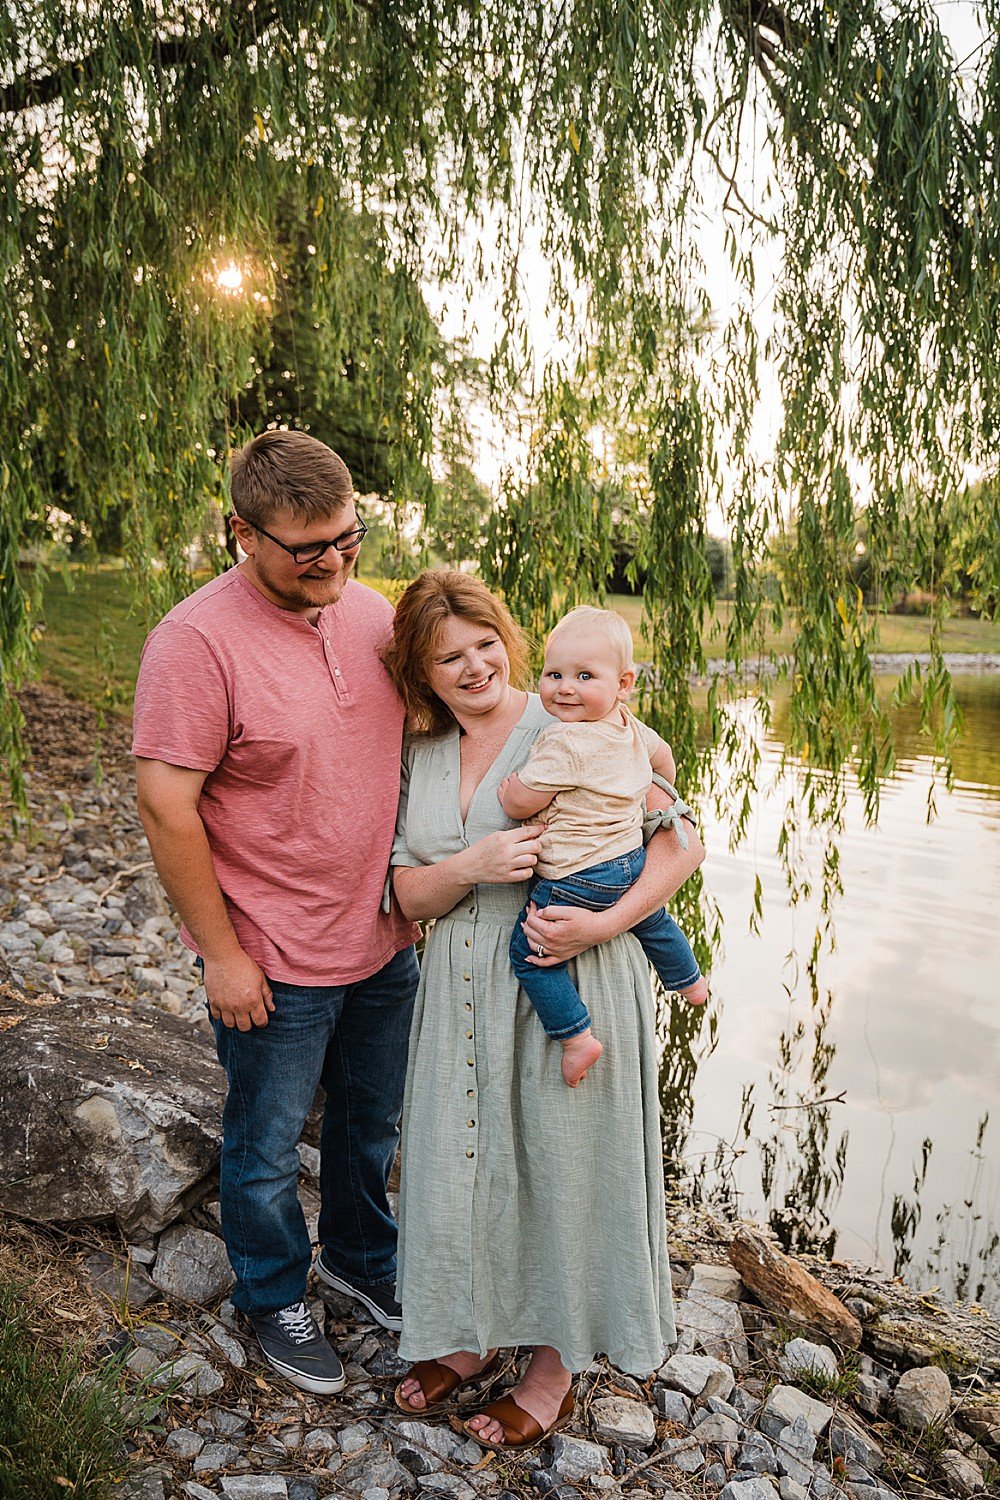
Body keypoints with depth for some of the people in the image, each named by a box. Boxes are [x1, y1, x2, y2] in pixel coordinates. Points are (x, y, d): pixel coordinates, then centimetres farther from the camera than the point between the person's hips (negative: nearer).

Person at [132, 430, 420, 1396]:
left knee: (372, 1122, 24)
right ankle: (272, 1299, 43)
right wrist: (221, 953, -16)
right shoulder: (197, 640, -20)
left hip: (386, 942, 6)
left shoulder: (371, 613, 0)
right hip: (273, 962, -6)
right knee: (267, 1146, 16)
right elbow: (165, 806, -20)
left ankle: (360, 1256, 51)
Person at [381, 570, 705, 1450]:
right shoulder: (422, 757, 6)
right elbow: (409, 894, 3)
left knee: (562, 1168, 10)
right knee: (462, 1159, 17)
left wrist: (602, 924, -24)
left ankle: (556, 1370, 34)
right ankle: (473, 1334, 43)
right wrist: (473, 866, -18)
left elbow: (681, 847, -11)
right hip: (463, 990, 5)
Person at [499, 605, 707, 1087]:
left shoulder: (562, 744, -25)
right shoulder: (631, 728, 2)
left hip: (577, 880, -9)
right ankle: (690, 982, 58)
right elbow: (662, 758, 22)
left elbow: (518, 803, -20)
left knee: (529, 952, 2)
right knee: (652, 922, 34)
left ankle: (576, 1037, 1)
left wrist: (506, 781, 2)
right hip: (633, 864, 9)